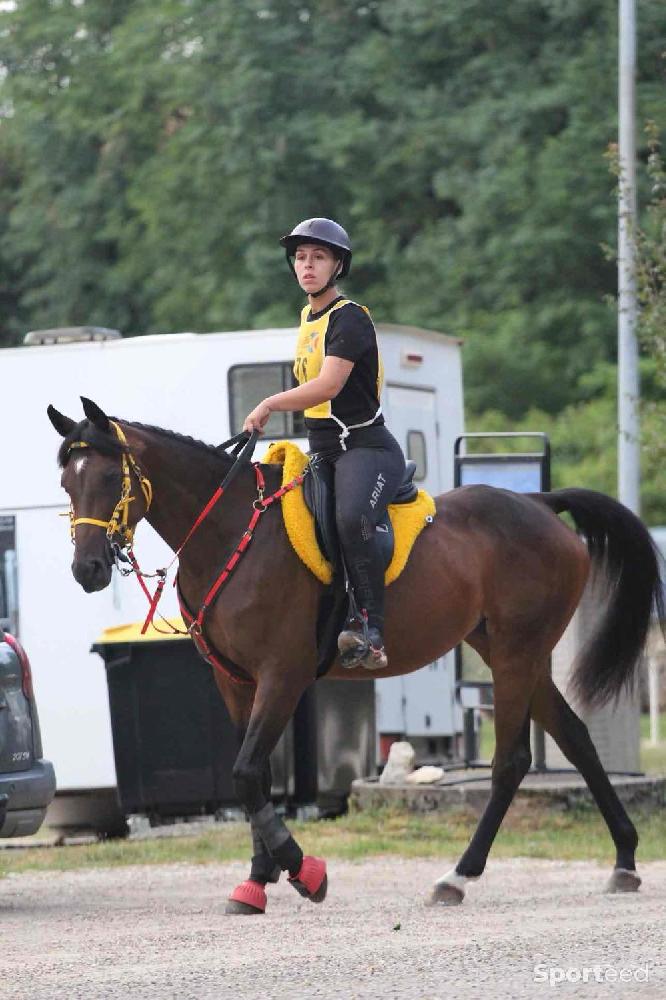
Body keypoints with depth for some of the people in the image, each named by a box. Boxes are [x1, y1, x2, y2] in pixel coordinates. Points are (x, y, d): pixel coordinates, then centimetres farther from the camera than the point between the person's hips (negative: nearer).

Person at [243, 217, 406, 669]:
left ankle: (373, 632, -36)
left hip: (365, 446, -10)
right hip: (322, 451, 10)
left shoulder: (348, 318, -12)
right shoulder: (307, 318, 17)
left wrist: (270, 404, -16)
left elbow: (329, 385, -23)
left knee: (351, 518, -36)